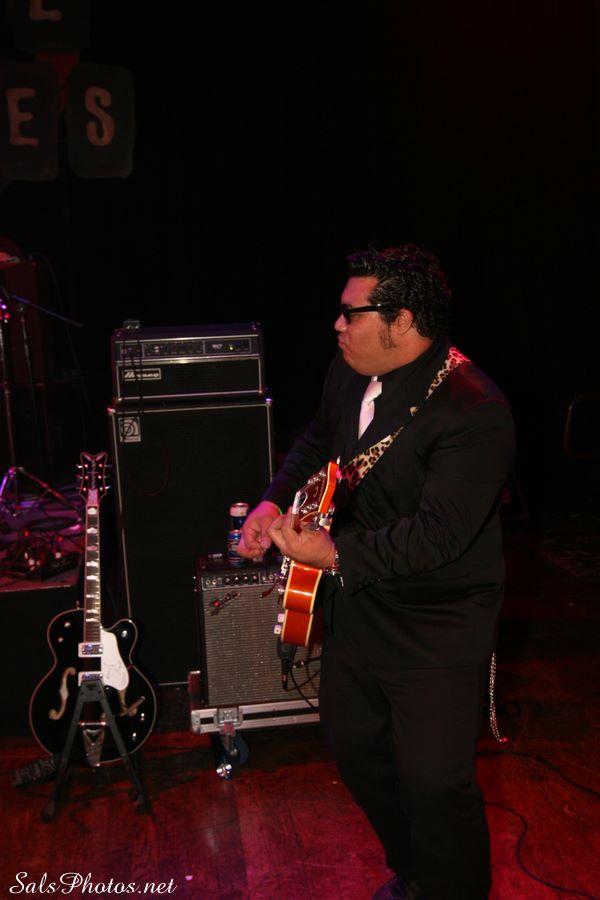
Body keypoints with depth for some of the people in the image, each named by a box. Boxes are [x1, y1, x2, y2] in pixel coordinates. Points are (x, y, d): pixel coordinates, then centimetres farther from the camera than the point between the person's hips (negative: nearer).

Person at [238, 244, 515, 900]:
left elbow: (437, 533, -31)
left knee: (435, 780, -2)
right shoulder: (350, 374, 0)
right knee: (352, 744, 21)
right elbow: (317, 443, 19)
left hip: (437, 630, -8)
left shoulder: (473, 410, -27)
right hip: (356, 608, 9)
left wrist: (334, 552, -31)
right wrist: (275, 502, 5)